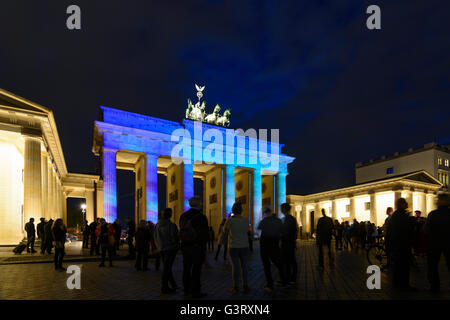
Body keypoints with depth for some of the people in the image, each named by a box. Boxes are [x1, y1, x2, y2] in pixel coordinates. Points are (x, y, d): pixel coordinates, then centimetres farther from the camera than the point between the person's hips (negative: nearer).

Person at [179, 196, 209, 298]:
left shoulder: (183, 216, 3)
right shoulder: (201, 217, -14)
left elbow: (181, 232, 8)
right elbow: (206, 234, -12)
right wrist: (203, 243, 4)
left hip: (185, 246, 6)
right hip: (197, 247, -5)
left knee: (186, 269, 15)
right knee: (196, 270, 2)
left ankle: (186, 290, 25)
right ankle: (195, 292, 9)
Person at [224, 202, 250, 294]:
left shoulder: (230, 220, -14)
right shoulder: (246, 220, -4)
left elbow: (225, 229, 5)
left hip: (233, 247, -2)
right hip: (244, 246, 2)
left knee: (235, 267, 4)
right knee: (244, 266, 10)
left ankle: (236, 287, 11)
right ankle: (245, 286, 15)